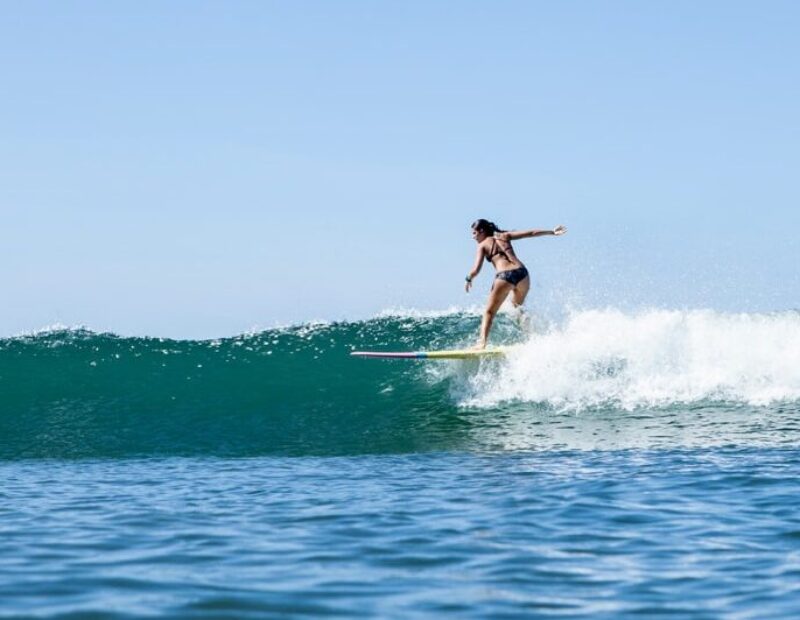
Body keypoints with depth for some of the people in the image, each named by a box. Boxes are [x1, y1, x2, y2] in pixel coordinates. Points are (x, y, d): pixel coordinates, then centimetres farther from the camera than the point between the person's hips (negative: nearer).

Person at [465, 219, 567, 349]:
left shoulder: (483, 245, 10)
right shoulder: (504, 236, 22)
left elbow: (476, 269, -2)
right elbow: (530, 233, 20)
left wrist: (469, 279, 17)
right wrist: (552, 232, 26)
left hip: (505, 276, -5)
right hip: (521, 272, 5)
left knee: (489, 312, 5)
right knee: (517, 307, 30)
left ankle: (482, 342, -14)